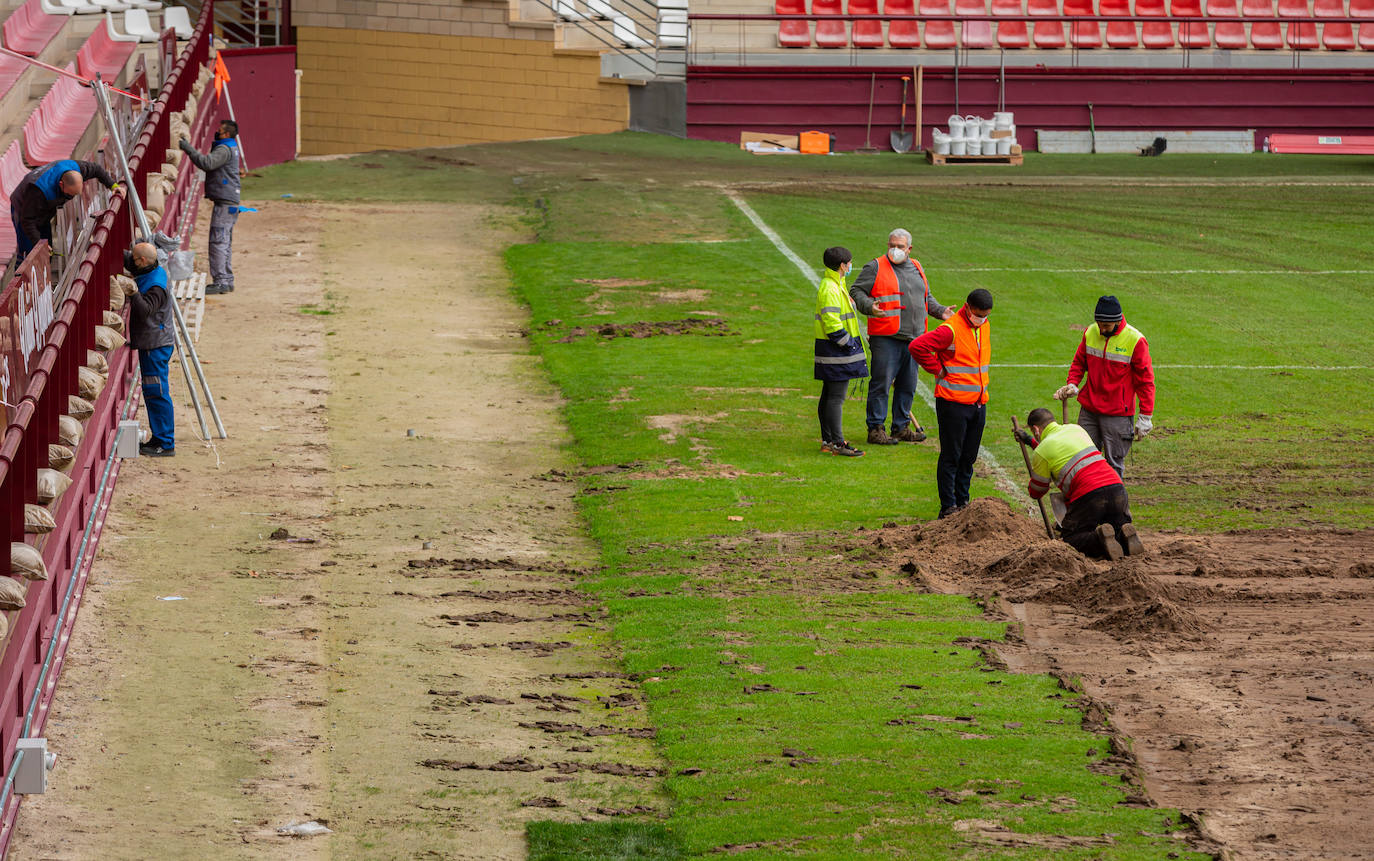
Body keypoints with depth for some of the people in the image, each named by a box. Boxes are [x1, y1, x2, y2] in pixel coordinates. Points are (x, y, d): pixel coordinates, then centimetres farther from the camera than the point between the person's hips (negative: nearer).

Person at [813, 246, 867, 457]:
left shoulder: (835, 285, 16)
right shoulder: (830, 289, -19)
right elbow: (832, 323, -23)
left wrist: (851, 341, 19)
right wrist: (848, 343, -17)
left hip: (833, 350, 11)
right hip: (836, 352, -11)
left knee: (829, 396, 14)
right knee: (836, 397, -8)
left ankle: (827, 440, 20)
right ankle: (837, 443, -7)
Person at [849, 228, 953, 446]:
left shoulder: (916, 268, 17)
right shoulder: (876, 268, -2)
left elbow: (926, 297, 28)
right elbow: (856, 291, -3)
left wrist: (940, 311, 13)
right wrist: (869, 307, -21)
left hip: (914, 338, 6)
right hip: (886, 338, -6)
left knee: (908, 385, 10)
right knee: (882, 383, -7)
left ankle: (901, 427, 20)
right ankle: (875, 429, -2)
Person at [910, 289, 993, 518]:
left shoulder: (985, 327, 11)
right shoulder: (950, 330, -15)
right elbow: (918, 346, -24)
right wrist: (937, 369, -15)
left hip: (978, 403, 7)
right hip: (954, 404, -7)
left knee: (969, 457, 12)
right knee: (951, 457, -2)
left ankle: (962, 501, 22)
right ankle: (948, 506, 2)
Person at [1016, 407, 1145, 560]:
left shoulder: (1041, 452, 5)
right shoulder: (1075, 429, 23)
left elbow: (1036, 493, 18)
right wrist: (1031, 442, 55)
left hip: (1089, 496, -6)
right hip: (1116, 488, 6)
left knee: (1070, 541, 9)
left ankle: (1100, 538, -21)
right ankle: (1126, 536, -10)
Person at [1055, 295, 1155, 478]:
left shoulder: (1135, 341, -13)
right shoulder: (1090, 333, 1)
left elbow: (1146, 380, -8)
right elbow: (1079, 363, 16)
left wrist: (1145, 417, -10)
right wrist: (1072, 384, -5)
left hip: (1117, 414, -5)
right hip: (1088, 410, 5)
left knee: (1114, 462, -1)